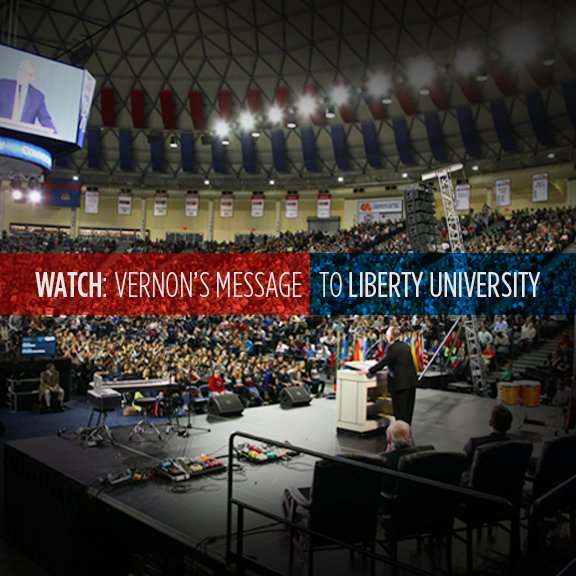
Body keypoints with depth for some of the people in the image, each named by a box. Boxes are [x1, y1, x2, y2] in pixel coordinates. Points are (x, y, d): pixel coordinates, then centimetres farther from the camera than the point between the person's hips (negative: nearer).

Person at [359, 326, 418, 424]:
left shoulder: (392, 348, -16)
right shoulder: (406, 346, 9)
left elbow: (382, 363, -16)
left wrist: (368, 371, -8)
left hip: (400, 383, -8)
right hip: (411, 381, 8)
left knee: (400, 409, 1)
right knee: (408, 408, 16)